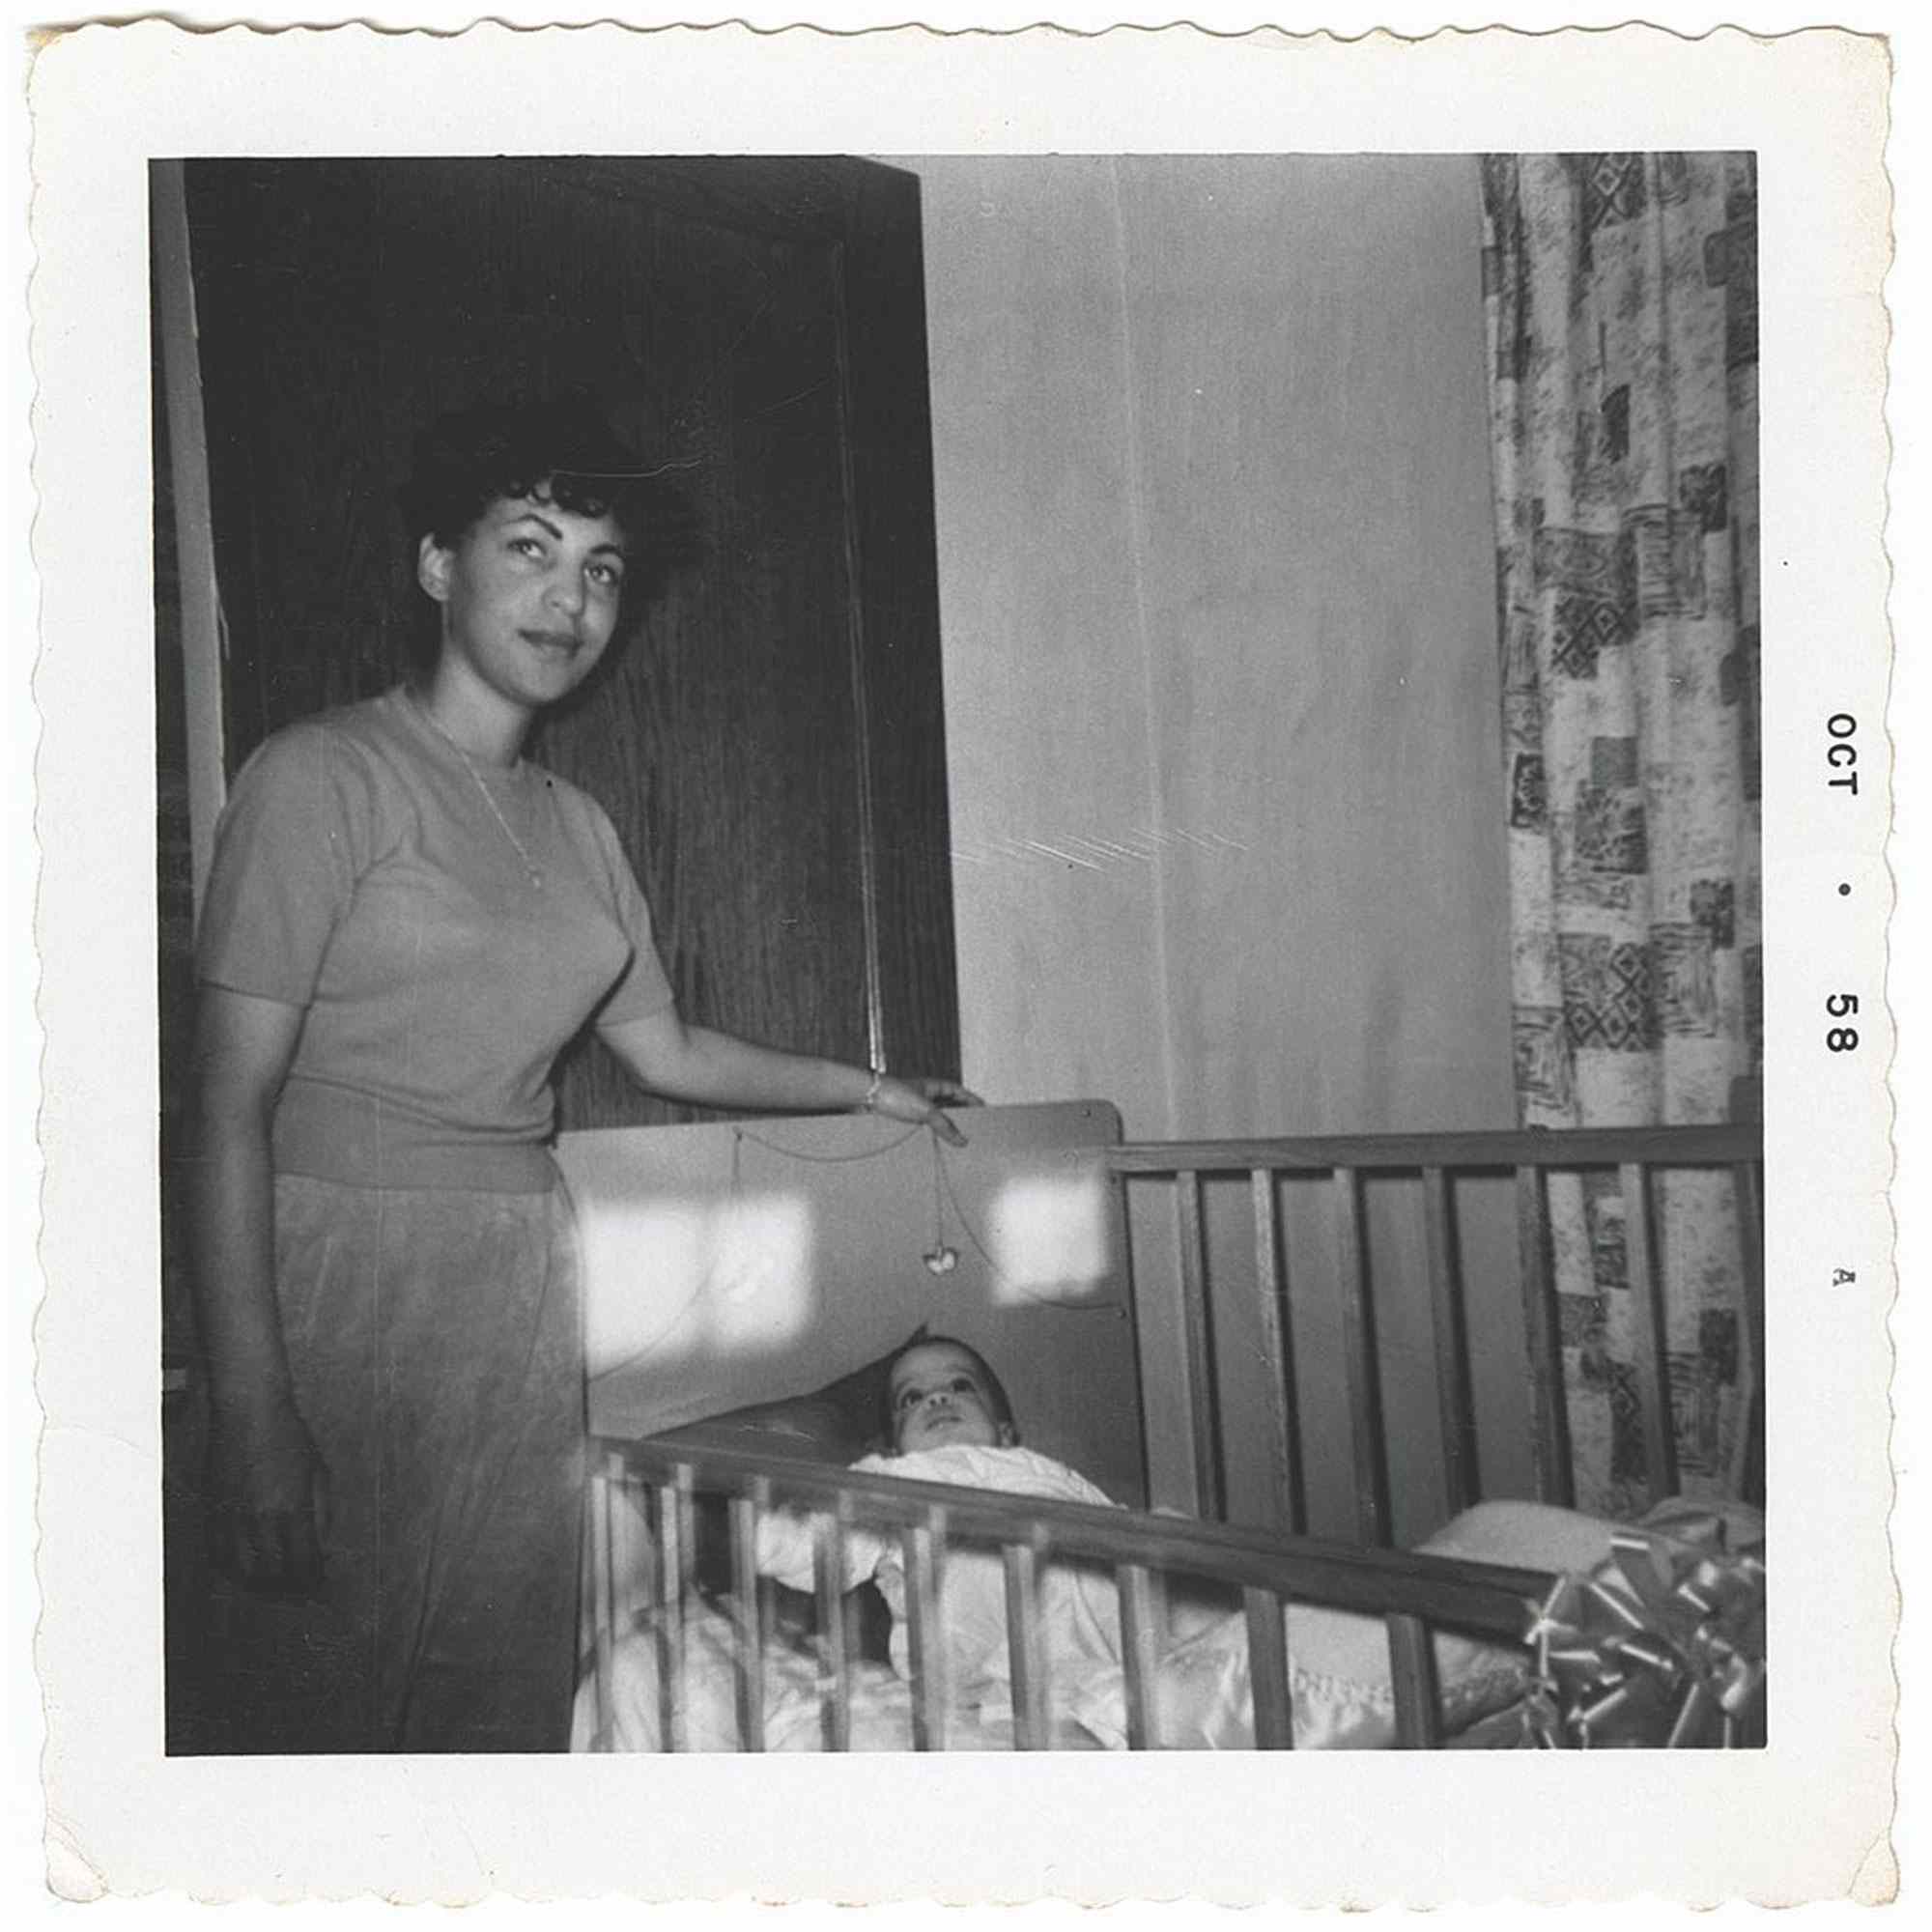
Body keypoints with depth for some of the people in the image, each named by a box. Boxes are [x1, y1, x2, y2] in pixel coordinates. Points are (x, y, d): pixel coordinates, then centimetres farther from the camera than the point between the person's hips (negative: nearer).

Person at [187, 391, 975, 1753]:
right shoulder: (324, 775, -7)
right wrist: (251, 1421, -18)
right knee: (329, 1704, -1)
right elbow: (234, 1107, -12)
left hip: (522, 1288, 6)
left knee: (510, 1700, 9)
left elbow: (667, 1052, 25)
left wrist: (866, 1087, 31)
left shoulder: (576, 827, 12)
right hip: (343, 1278, -6)